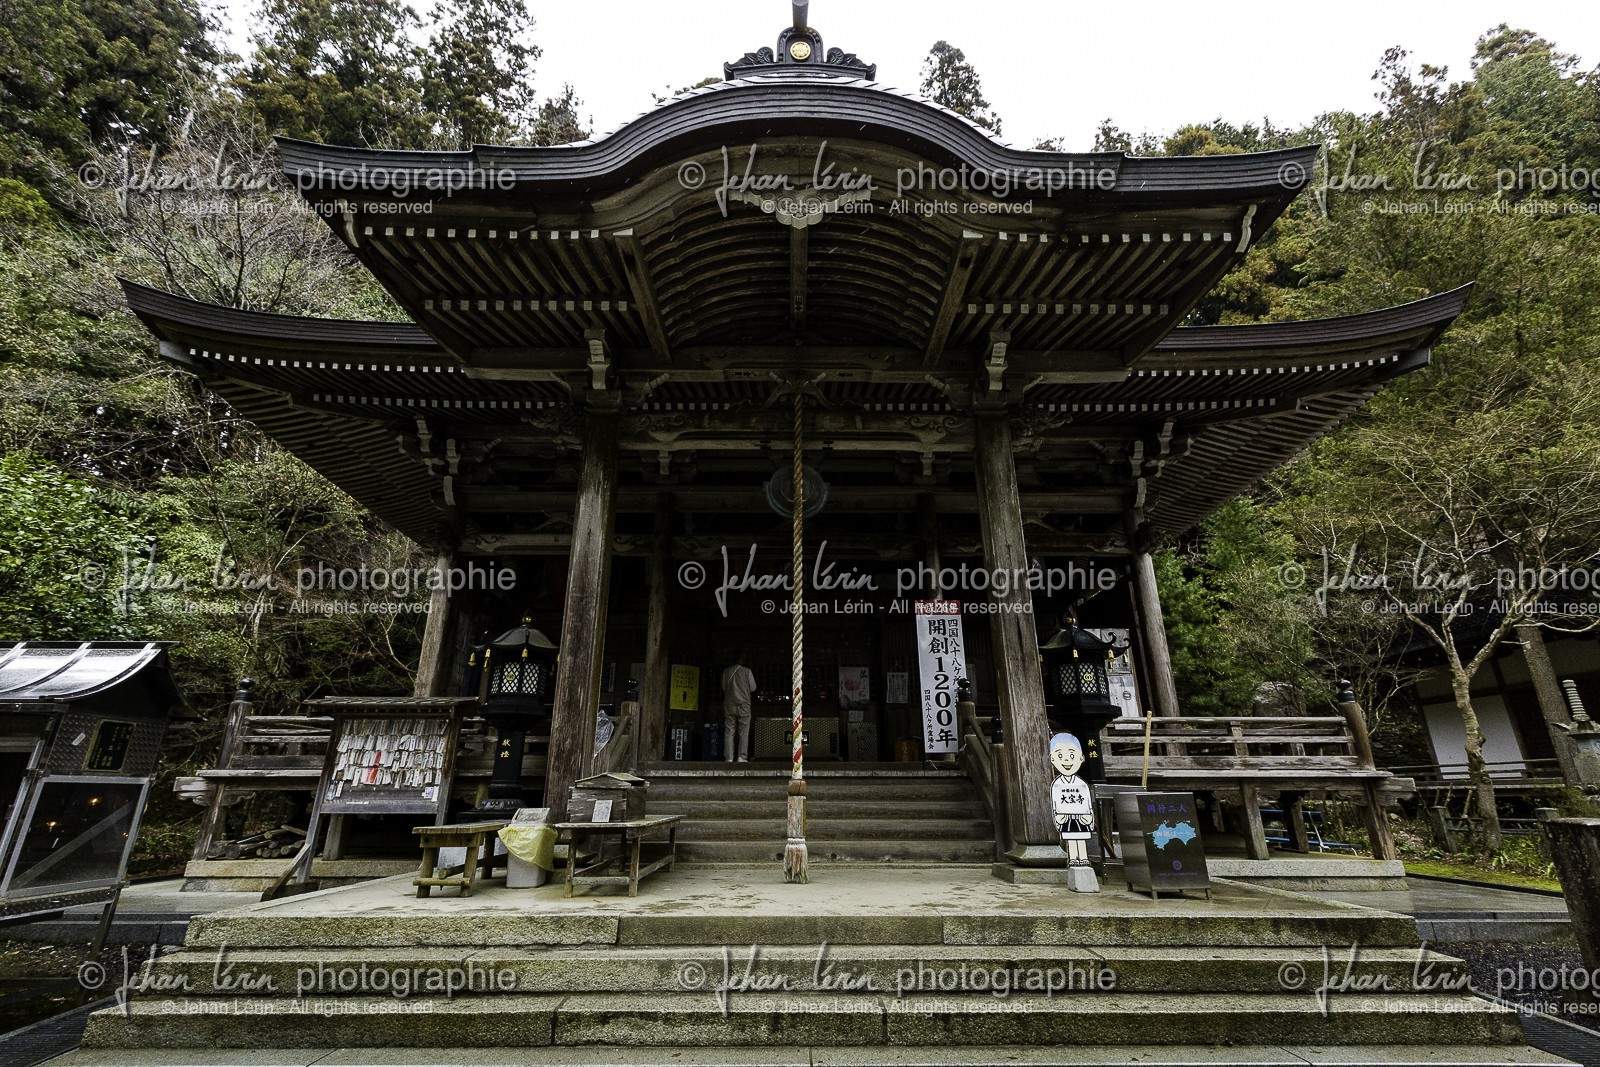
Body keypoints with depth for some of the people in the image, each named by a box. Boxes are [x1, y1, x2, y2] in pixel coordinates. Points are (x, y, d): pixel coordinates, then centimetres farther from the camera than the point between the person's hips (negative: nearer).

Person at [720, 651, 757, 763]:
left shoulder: (726, 671, 5)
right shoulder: (747, 671, -3)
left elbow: (724, 689, 12)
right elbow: (753, 689, 2)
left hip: (729, 704, 3)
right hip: (743, 704, -3)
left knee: (729, 732, 3)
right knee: (744, 732, 1)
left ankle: (729, 758, 0)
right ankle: (742, 757, -5)